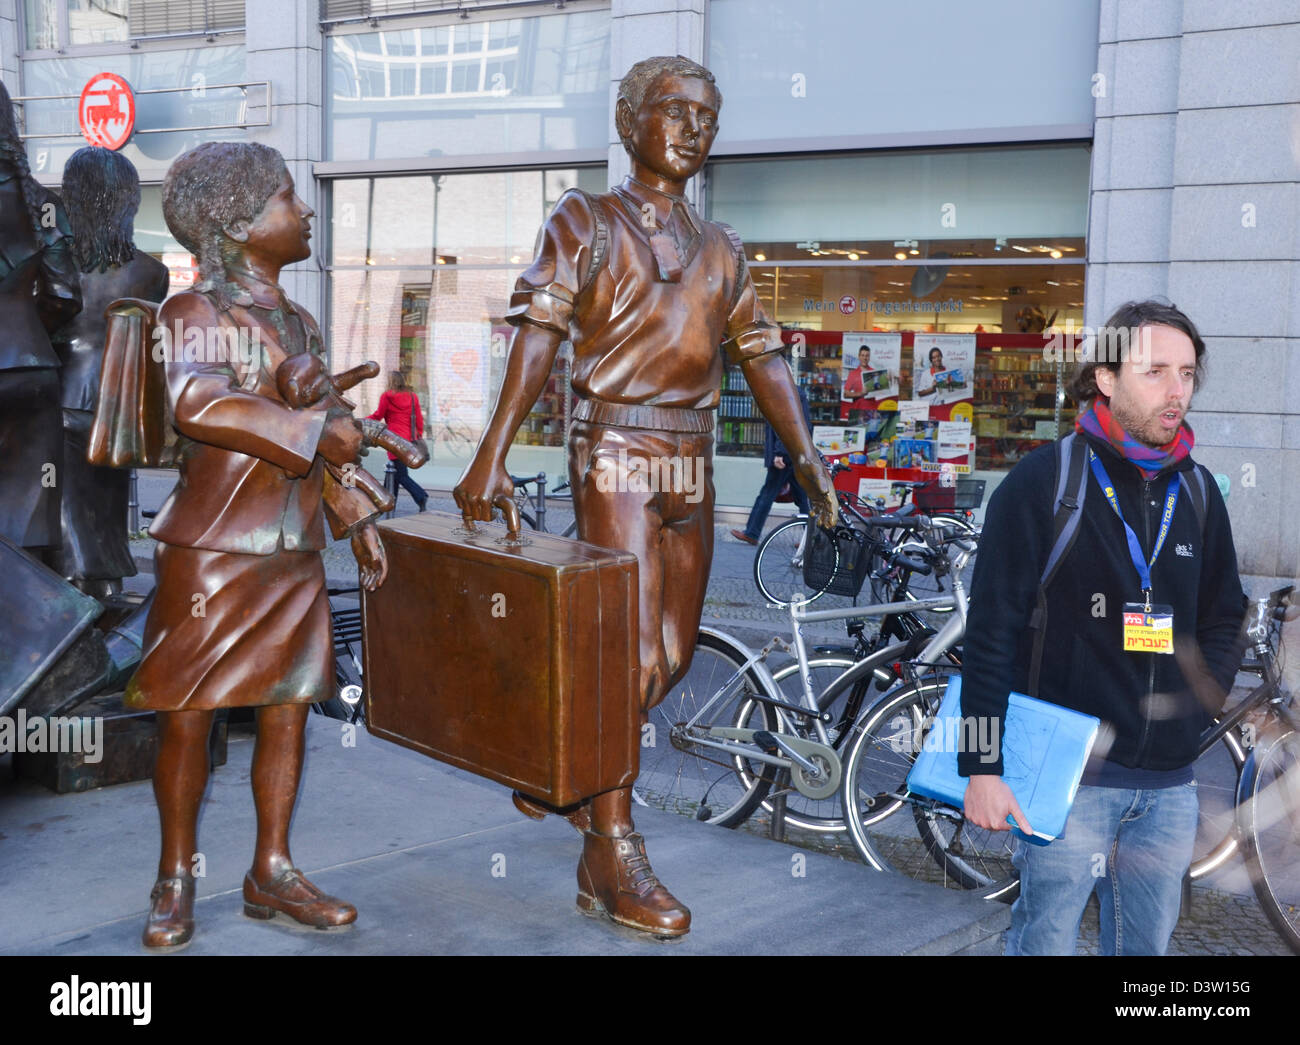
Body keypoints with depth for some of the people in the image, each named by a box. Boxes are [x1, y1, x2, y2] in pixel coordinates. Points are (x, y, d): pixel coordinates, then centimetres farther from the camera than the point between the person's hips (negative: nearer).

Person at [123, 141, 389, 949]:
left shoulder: (300, 325, 15)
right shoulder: (198, 313, -8)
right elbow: (197, 405, -29)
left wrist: (357, 519, 23)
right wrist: (320, 430, -27)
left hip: (294, 554, 7)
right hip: (211, 550, -7)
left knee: (289, 708, 9)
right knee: (189, 717, 3)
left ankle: (272, 870, 22)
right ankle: (176, 878, 18)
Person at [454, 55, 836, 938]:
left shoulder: (720, 249, 16)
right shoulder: (586, 223, 1)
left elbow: (761, 356, 13)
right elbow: (538, 337, -10)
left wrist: (805, 455, 2)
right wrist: (492, 457, -18)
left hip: (691, 463, 6)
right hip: (616, 453, -6)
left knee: (674, 655, 10)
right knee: (629, 656, -9)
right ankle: (613, 853, 2)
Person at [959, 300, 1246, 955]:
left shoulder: (1198, 493, 9)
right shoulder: (1041, 482, -8)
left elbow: (1222, 622, 18)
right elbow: (989, 633, -10)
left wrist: (1192, 705, 1)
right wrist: (982, 767, -13)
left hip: (1170, 784, 5)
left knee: (1146, 944, 15)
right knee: (1044, 940, 2)